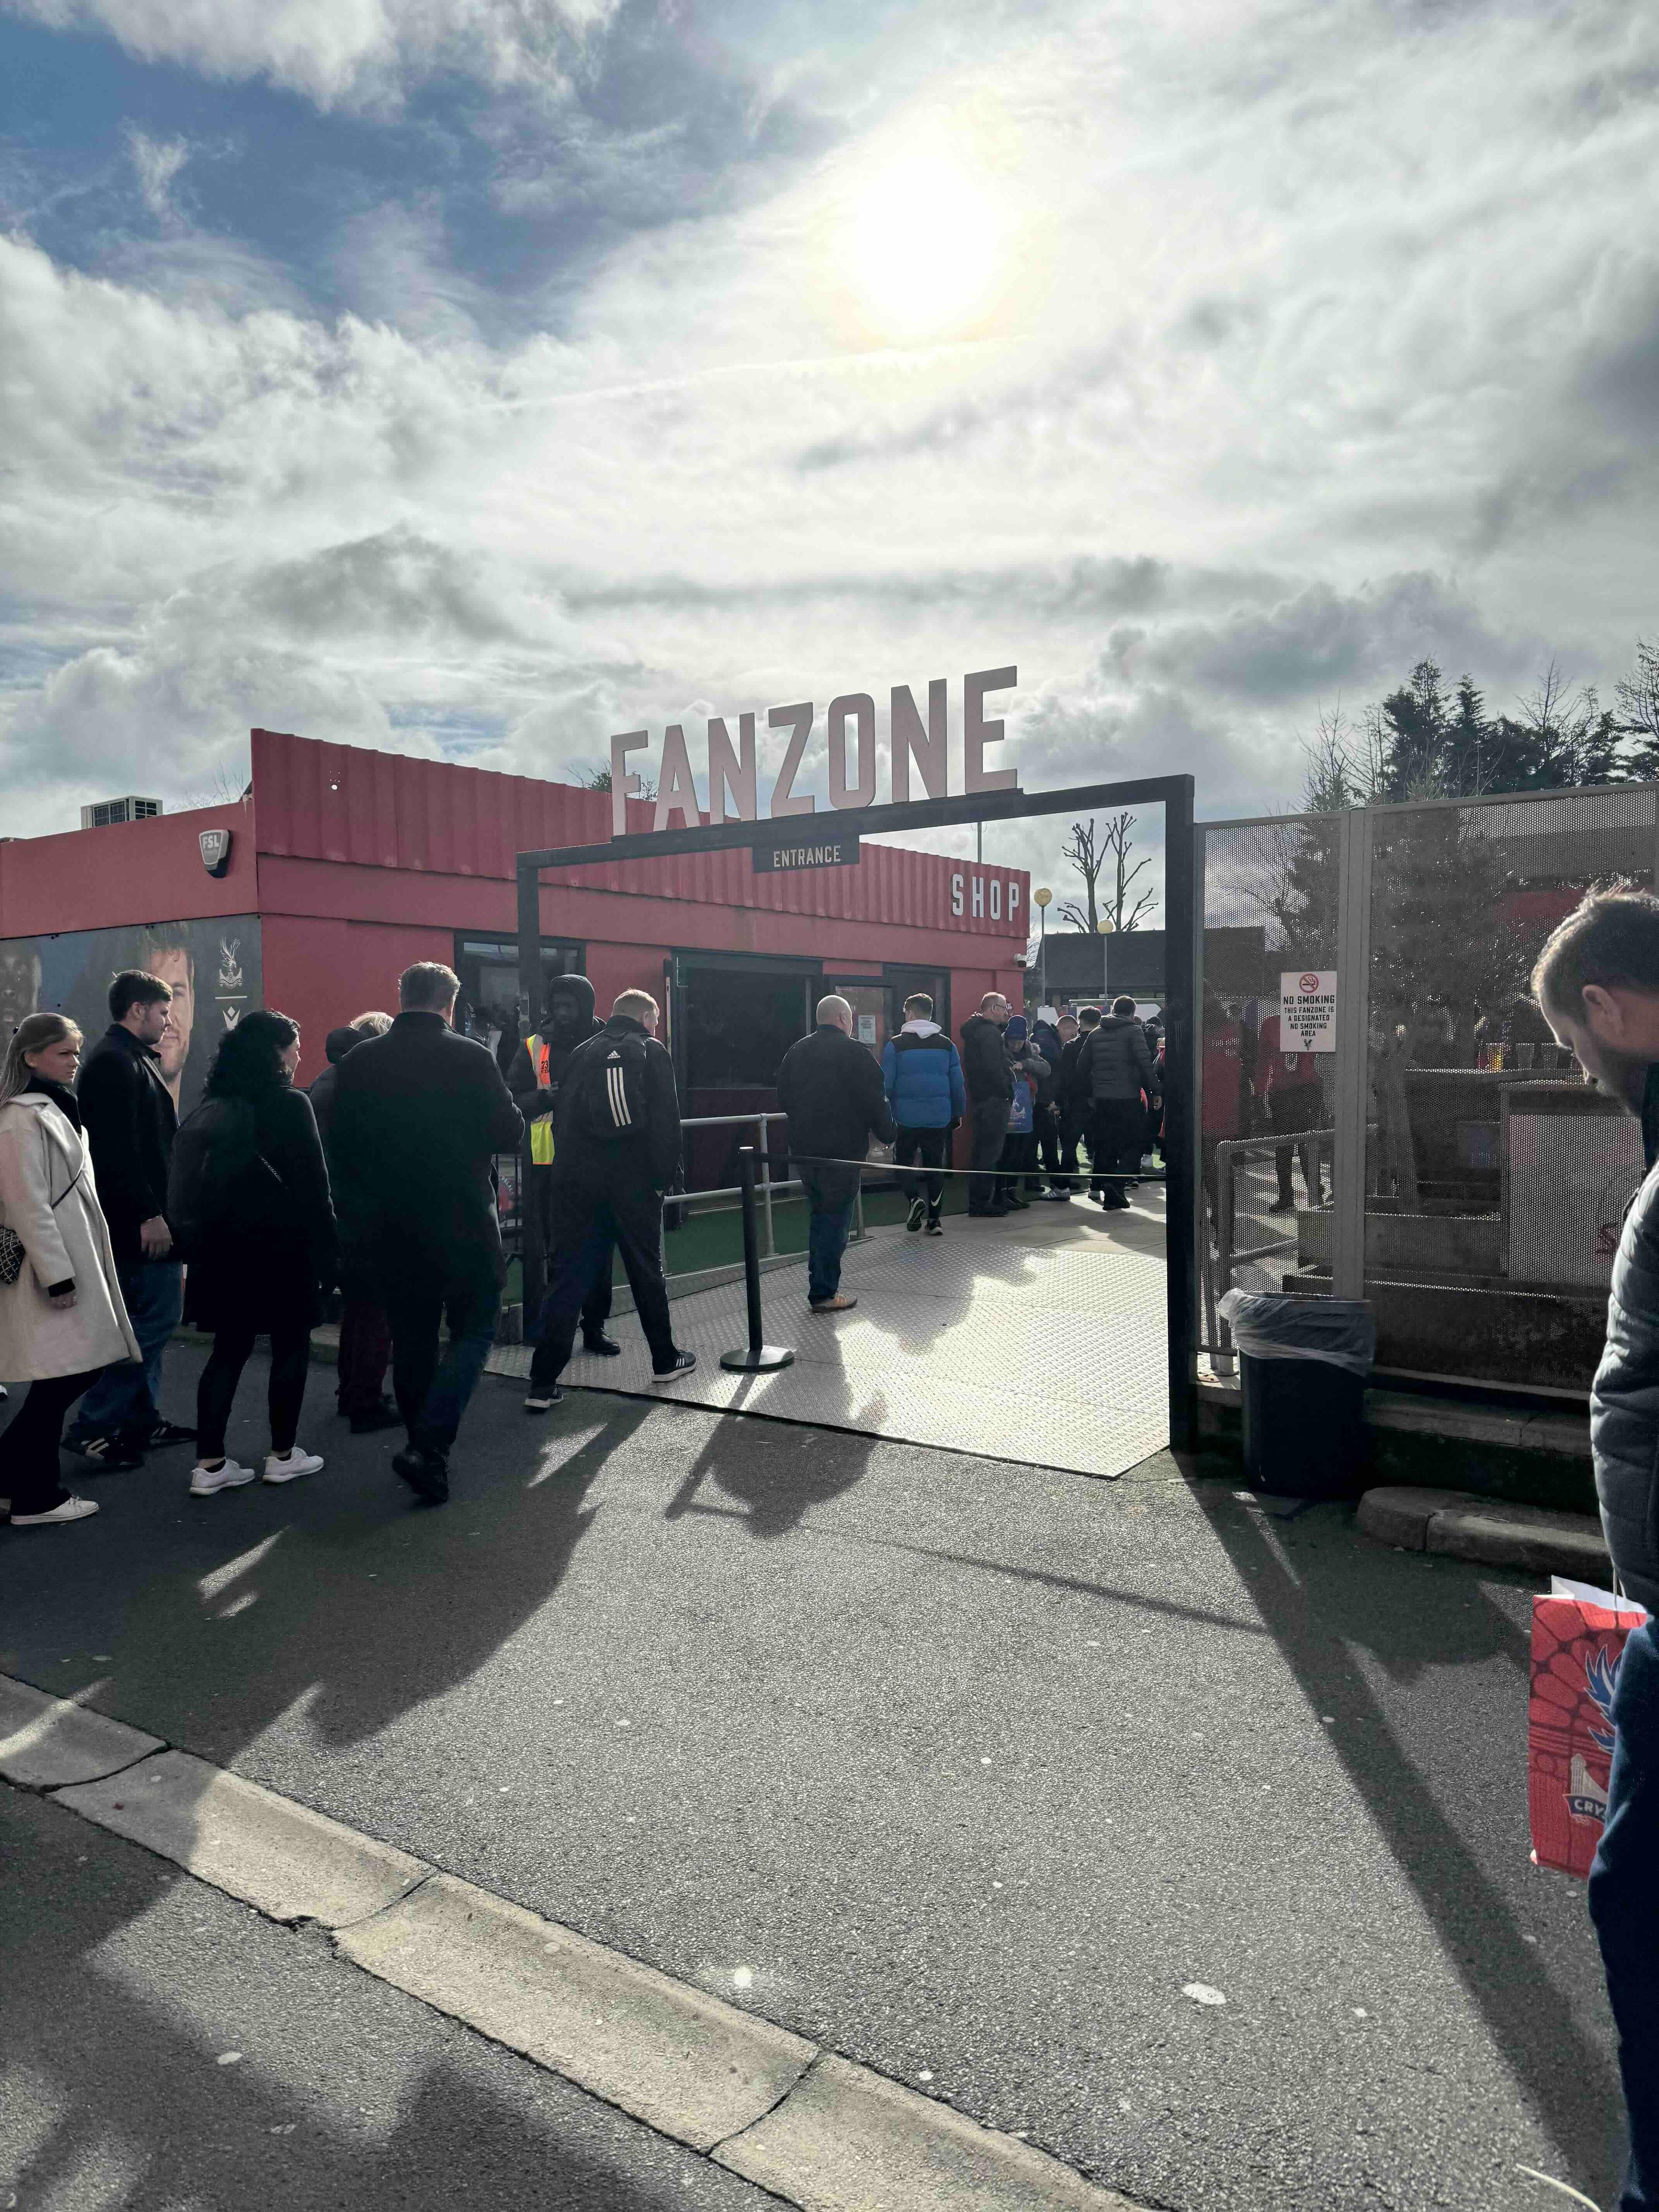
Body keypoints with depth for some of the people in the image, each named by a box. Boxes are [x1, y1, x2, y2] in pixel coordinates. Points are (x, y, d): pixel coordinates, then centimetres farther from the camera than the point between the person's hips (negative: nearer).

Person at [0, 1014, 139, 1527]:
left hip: (75, 1260, 10)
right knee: (64, 1378, -4)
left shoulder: (54, 1109, 16)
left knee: (77, 1371, 11)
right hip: (52, 1264, -10)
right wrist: (57, 1276, -21)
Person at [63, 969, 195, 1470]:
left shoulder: (131, 1059, 17)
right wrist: (149, 1215, -22)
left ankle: (143, 1420, 24)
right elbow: (120, 1150, -22)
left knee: (149, 1320, 15)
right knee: (156, 1319, -7)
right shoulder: (115, 1062, -15)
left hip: (144, 1216, 11)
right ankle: (93, 1427, -1)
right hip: (140, 1220, -11)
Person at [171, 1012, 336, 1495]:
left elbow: (192, 1181, 10)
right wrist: (325, 1250, -8)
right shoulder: (289, 1105, -12)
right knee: (291, 1346, 8)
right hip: (282, 1246, -6)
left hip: (224, 1249, 6)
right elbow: (312, 1184, -13)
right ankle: (283, 1455, 14)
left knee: (229, 1349, 10)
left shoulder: (213, 1107, 8)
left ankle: (210, 1464, 10)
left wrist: (202, 1243, 15)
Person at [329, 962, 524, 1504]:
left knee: (412, 1339, 14)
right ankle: (429, 1445, -8)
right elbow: (508, 1135, -9)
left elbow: (339, 1142, 5)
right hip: (462, 1222, -4)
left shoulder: (359, 1062, 0)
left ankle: (427, 1451, 23)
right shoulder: (470, 1059, -11)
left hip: (388, 1230, 4)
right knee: (472, 1332, 7)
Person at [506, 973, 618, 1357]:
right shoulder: (534, 1047, 7)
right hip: (551, 1164, 0)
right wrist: (546, 1098, -16)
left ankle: (594, 1325, 15)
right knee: (557, 1248, 3)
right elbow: (512, 1101, 3)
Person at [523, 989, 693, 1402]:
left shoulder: (582, 1053, 11)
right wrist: (667, 1174, 0)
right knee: (646, 1271, 13)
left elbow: (560, 1117, 11)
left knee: (568, 1278, 2)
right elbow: (667, 1121, -6)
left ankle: (543, 1383, -2)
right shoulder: (652, 1052, 1)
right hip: (635, 1182, -2)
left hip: (577, 1182, 2)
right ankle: (665, 1360, 27)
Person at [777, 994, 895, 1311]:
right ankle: (824, 1294, 2)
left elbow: (784, 1098, 15)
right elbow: (875, 1102, -12)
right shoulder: (855, 1053, -11)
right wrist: (887, 1134, 2)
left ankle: (820, 1282, 25)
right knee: (835, 1219, 0)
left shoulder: (796, 1051, 8)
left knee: (819, 1215, 19)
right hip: (842, 1150, -6)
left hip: (803, 1150, 7)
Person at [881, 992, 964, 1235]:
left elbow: (886, 1084, -6)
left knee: (902, 1163, 13)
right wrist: (958, 1114, 17)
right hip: (939, 1119, 3)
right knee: (935, 1167, 12)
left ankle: (915, 1198, -12)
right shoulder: (947, 1045, 6)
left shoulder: (895, 1045, -5)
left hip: (906, 1119, -3)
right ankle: (934, 1219, 11)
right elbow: (958, 1085, 7)